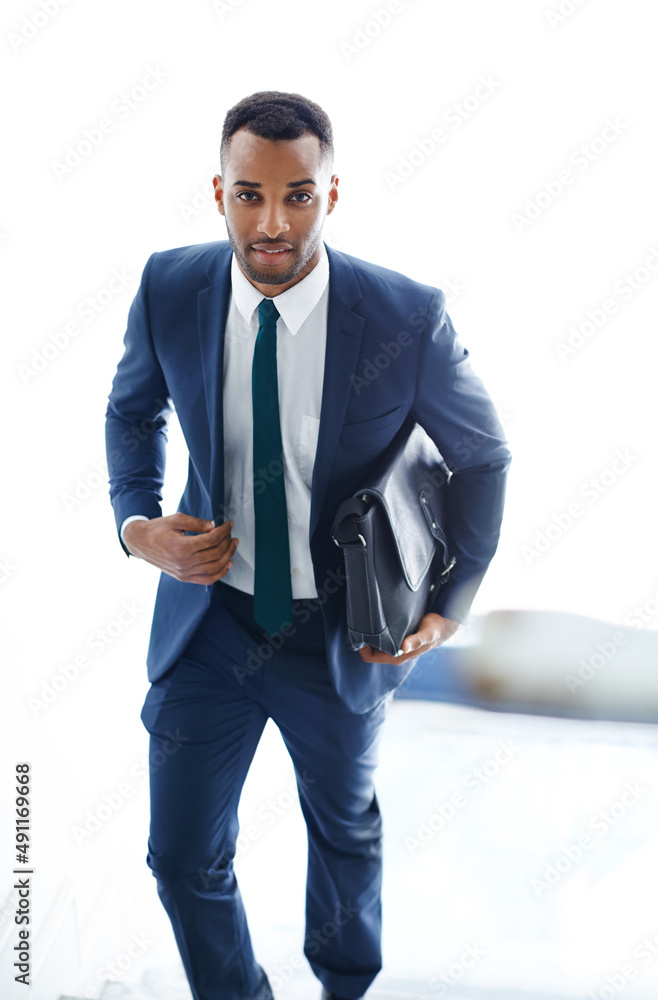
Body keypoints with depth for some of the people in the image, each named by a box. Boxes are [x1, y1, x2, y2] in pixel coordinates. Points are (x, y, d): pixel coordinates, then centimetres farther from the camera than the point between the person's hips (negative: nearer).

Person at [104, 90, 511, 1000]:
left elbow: (483, 456, -5)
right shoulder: (170, 288, -14)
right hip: (209, 614, 1)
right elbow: (133, 408, 7)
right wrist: (136, 523, -10)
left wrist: (448, 604, -9)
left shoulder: (407, 318, -22)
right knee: (184, 858, 11)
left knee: (346, 833, 25)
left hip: (342, 629, -1)